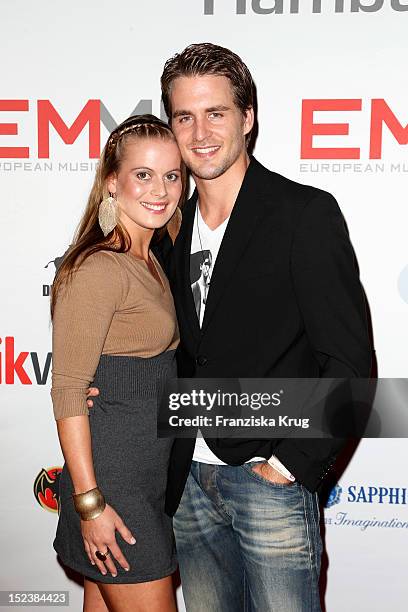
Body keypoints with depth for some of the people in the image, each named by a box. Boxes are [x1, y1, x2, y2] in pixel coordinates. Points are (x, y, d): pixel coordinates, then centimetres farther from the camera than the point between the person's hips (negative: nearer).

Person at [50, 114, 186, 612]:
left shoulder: (149, 263, 11)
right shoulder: (97, 269, -17)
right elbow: (68, 391, -19)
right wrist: (89, 503, -18)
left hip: (151, 474, 8)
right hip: (112, 477, -8)